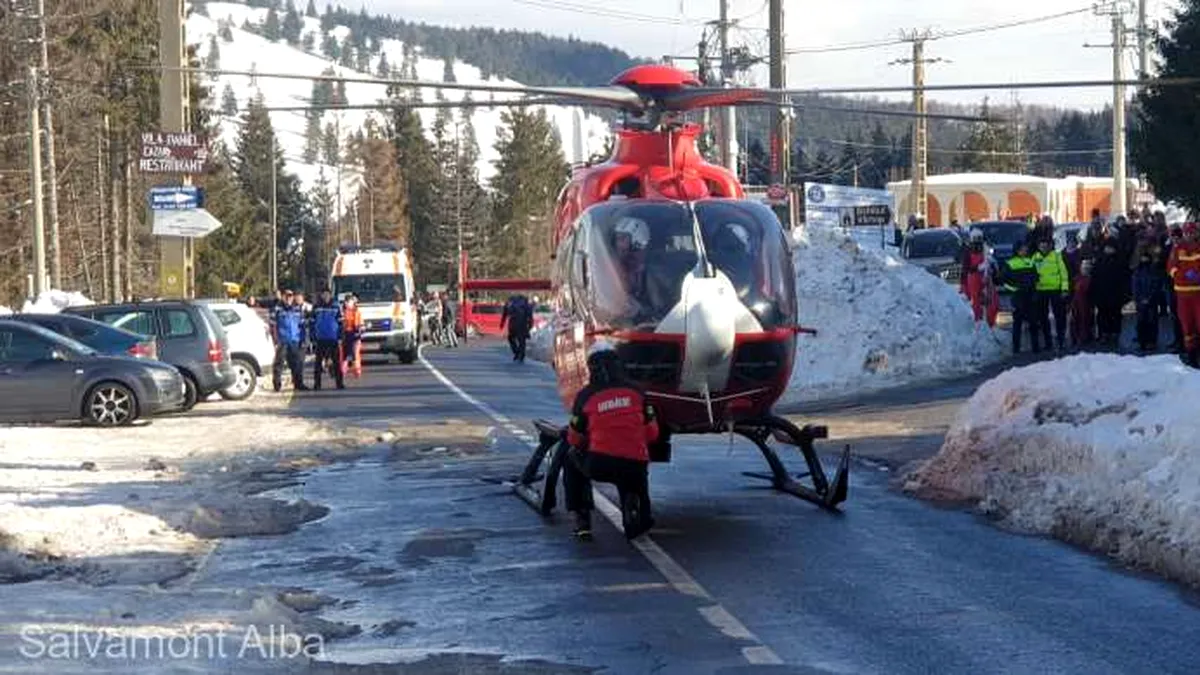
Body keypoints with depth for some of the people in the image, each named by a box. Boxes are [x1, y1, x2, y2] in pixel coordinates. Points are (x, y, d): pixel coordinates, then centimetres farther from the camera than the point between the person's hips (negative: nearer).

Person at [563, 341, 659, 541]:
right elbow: (652, 433, 10)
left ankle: (582, 520, 17)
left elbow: (575, 439, 11)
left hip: (598, 465, -3)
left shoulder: (586, 396, 3)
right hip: (634, 466, 3)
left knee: (572, 460, 28)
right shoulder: (636, 392, 8)